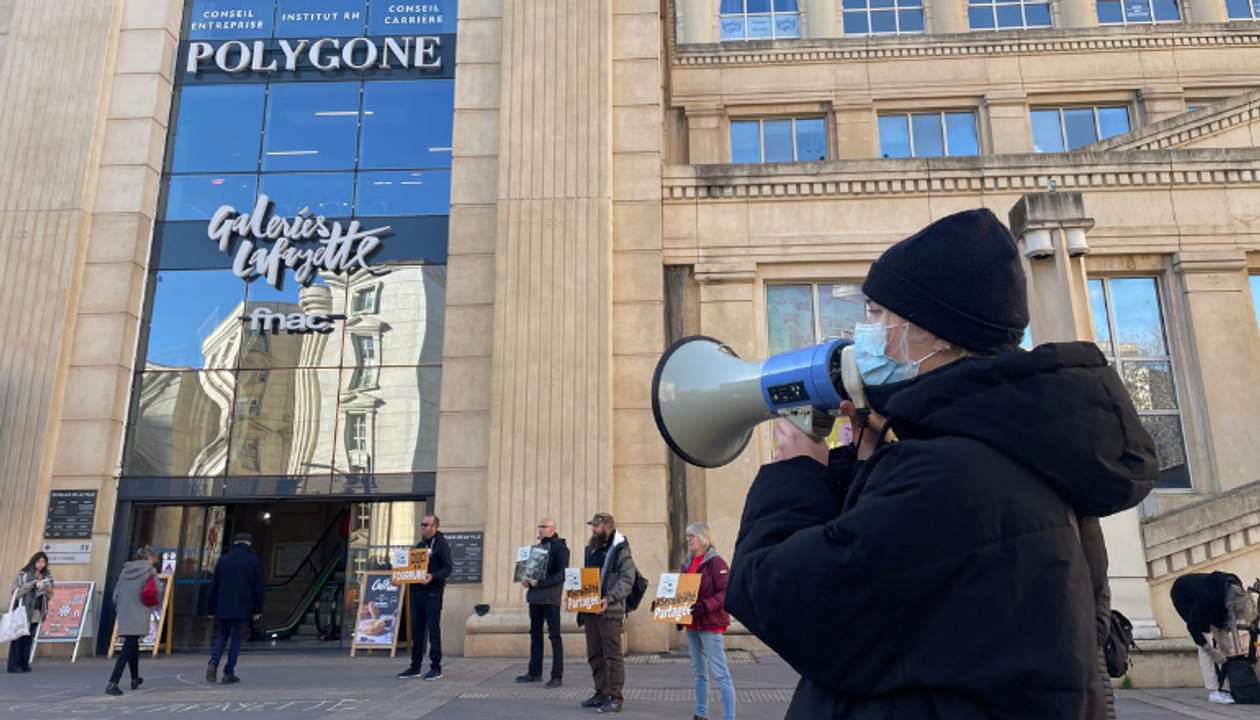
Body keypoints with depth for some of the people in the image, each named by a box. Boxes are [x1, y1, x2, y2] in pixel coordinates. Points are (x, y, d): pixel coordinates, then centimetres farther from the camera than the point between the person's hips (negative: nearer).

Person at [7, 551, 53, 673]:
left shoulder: (46, 576, 11)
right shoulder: (23, 575, -4)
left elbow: (49, 595, 15)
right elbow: (17, 591, -13)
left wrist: (48, 590, -7)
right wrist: (32, 584, -21)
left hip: (35, 613, 4)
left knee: (28, 638, 4)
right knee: (18, 638, -4)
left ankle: (24, 664, 8)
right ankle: (14, 665, -1)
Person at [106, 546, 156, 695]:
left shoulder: (125, 571, 14)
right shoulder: (150, 571, -2)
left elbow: (116, 594, 14)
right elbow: (157, 593, -10)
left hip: (124, 616, 6)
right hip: (139, 617, -6)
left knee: (132, 646, 20)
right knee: (129, 648, -6)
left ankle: (135, 679, 34)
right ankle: (113, 683, -16)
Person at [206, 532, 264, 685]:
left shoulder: (223, 560, 7)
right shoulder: (254, 561, -1)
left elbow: (213, 586, 8)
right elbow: (258, 587, -3)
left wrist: (212, 610, 14)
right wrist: (257, 610, 3)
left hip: (223, 608, 3)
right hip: (242, 608, -3)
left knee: (222, 636, 17)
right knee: (236, 638, 4)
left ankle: (213, 663, -5)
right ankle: (229, 673, 2)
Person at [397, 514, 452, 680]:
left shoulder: (442, 544, -4)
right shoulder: (419, 545, 18)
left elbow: (447, 568, -11)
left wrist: (433, 576, -28)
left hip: (433, 593, -7)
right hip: (416, 591, 7)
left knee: (433, 630, -4)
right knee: (416, 630, 10)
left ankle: (436, 668, 2)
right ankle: (415, 667, 17)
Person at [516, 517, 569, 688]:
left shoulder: (560, 548, -8)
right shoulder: (538, 546, 17)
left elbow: (561, 575, -16)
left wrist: (540, 583, -21)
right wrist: (526, 580, 2)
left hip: (550, 597, -8)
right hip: (535, 596, 8)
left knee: (554, 636, -4)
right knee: (535, 634, 13)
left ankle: (557, 675, 0)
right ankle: (535, 672, 22)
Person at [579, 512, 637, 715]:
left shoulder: (620, 550, -6)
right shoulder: (591, 550, 17)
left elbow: (626, 581, -14)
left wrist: (609, 599, -24)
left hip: (609, 611, -7)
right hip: (590, 610, 8)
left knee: (612, 655, -4)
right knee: (594, 655, 12)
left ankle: (615, 698, 2)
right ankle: (601, 693, 23)